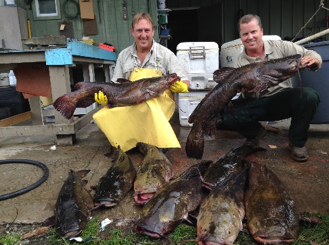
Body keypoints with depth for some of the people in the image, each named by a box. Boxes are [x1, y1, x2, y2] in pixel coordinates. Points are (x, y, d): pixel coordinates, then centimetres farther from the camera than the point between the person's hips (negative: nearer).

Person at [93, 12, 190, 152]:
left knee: (148, 106, -39)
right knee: (101, 116, -24)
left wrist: (181, 86, -21)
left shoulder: (165, 54, 4)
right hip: (130, 102, 3)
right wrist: (104, 95, -6)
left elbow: (185, 83, 4)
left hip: (160, 102, -3)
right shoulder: (124, 55, 13)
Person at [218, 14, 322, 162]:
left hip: (282, 100, 0)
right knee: (223, 113, -25)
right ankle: (254, 132, 8)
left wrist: (314, 60, -26)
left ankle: (297, 142, -6)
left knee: (309, 95, -33)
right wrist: (246, 91, -28)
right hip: (257, 104, 1)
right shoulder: (241, 61, -1)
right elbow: (249, 97, -3)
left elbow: (310, 55, -2)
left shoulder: (280, 46, -3)